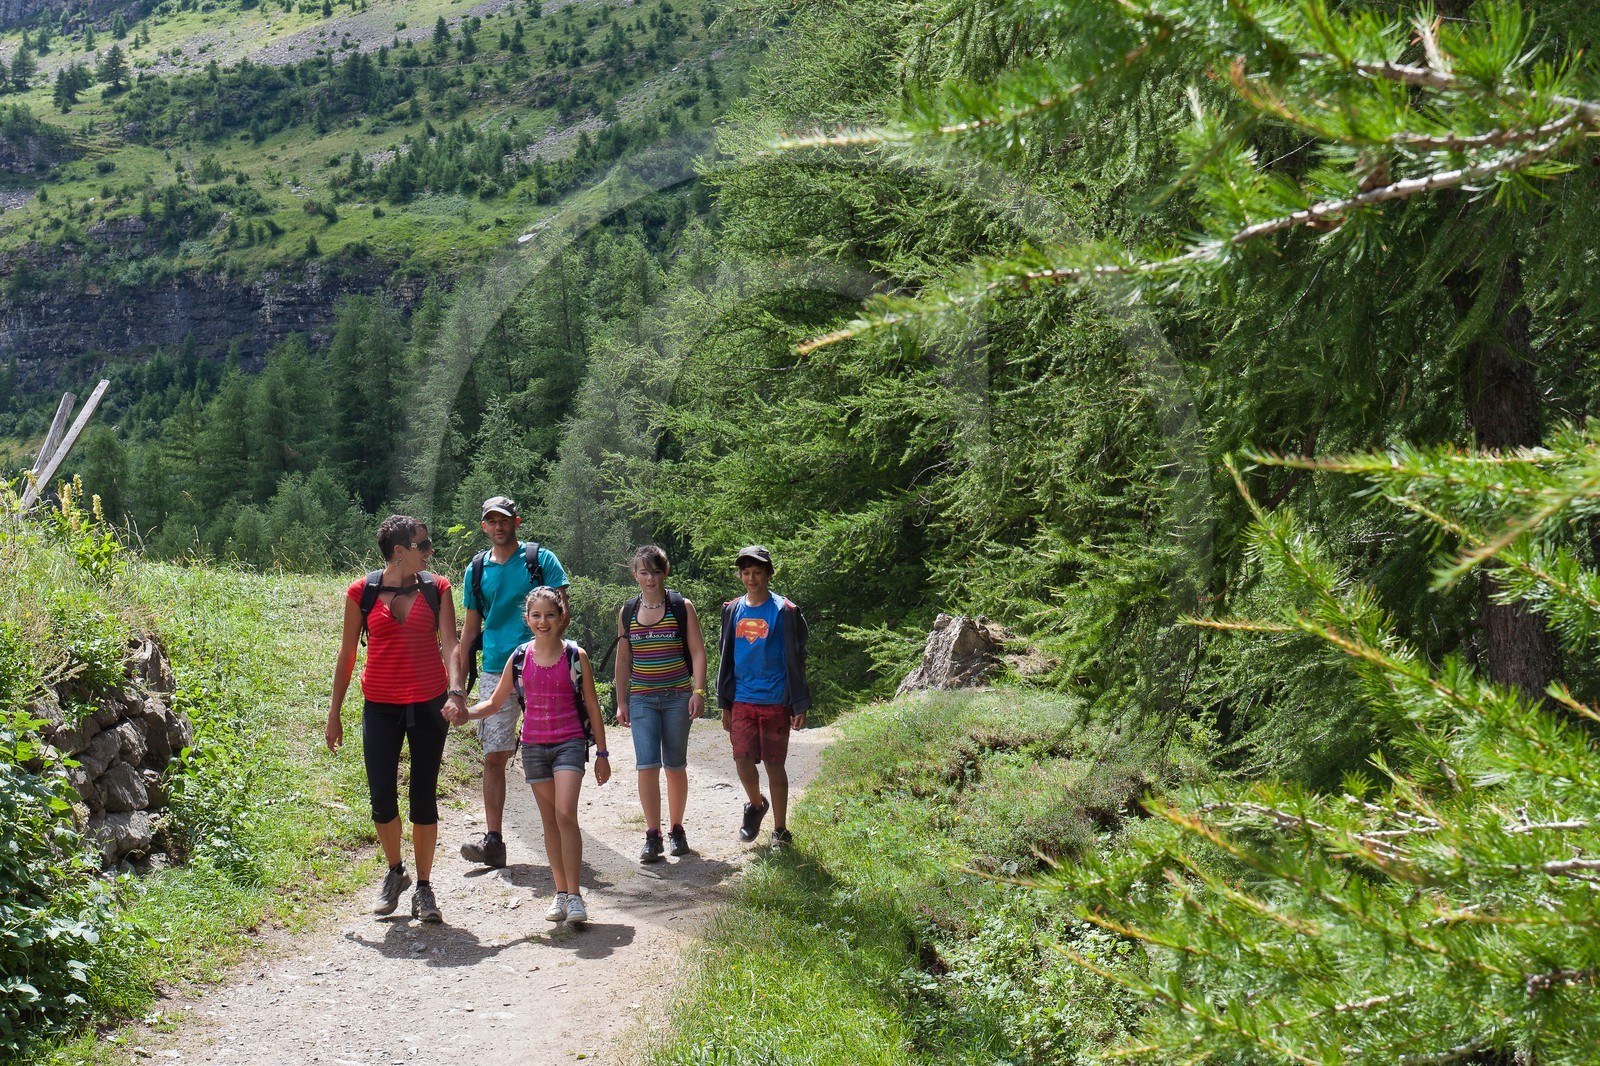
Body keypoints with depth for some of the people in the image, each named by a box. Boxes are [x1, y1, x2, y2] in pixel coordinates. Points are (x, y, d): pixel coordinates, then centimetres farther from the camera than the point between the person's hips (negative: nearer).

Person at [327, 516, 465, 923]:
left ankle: (423, 887, 17)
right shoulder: (362, 592, -1)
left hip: (428, 704, 0)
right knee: (381, 797, 0)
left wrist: (456, 694, -25)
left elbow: (449, 644, -8)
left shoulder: (437, 589, 0)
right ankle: (395, 871, 27)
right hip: (380, 706, 0)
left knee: (424, 797, 5)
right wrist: (334, 714, 6)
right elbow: (347, 654, 6)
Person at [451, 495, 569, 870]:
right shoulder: (476, 569, 13)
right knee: (494, 756, -4)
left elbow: (560, 611, -3)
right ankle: (492, 840, -5)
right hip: (495, 671, 3)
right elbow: (470, 628, 18)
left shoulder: (541, 560, 3)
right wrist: (457, 683, 13)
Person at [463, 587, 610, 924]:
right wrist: (466, 712, -9)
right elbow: (495, 702, 11)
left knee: (565, 814, -16)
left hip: (570, 743, -3)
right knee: (549, 820, 8)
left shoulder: (575, 656, -3)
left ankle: (574, 895, -13)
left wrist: (602, 753, 5)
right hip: (534, 745, 3)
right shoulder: (519, 658, 2)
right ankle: (561, 892, 17)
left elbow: (592, 706, 4)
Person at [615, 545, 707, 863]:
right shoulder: (627, 612, 7)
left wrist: (698, 692, -12)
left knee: (675, 766, 7)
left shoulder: (682, 607, 0)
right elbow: (623, 660, 12)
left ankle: (676, 830, 22)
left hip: (677, 697, -1)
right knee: (647, 766, -10)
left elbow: (698, 652, -2)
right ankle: (652, 836, -4)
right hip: (642, 699, 1)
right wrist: (621, 702, 10)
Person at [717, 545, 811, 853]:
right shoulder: (732, 611, 8)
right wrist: (724, 703, 13)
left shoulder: (785, 611, -4)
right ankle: (756, 804, 30)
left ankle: (780, 831, 15)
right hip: (742, 700, 3)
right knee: (743, 761, -1)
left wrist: (800, 705, -6)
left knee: (775, 765, 2)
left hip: (775, 701, -3)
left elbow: (796, 661, -3)